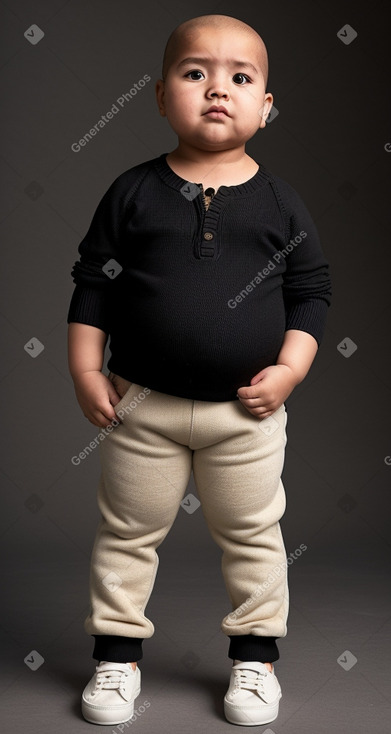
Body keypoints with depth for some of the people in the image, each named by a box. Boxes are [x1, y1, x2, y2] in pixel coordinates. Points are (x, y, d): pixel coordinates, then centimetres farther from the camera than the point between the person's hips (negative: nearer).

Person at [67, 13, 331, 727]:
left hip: (247, 410, 1)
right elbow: (92, 282, 1)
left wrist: (289, 369, -8)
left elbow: (310, 289, 3)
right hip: (141, 405, 0)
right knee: (127, 532, 12)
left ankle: (255, 654, 33)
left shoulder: (279, 200, -1)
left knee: (252, 535, 13)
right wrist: (86, 372, -4)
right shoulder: (133, 191, -3)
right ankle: (116, 652, 31)